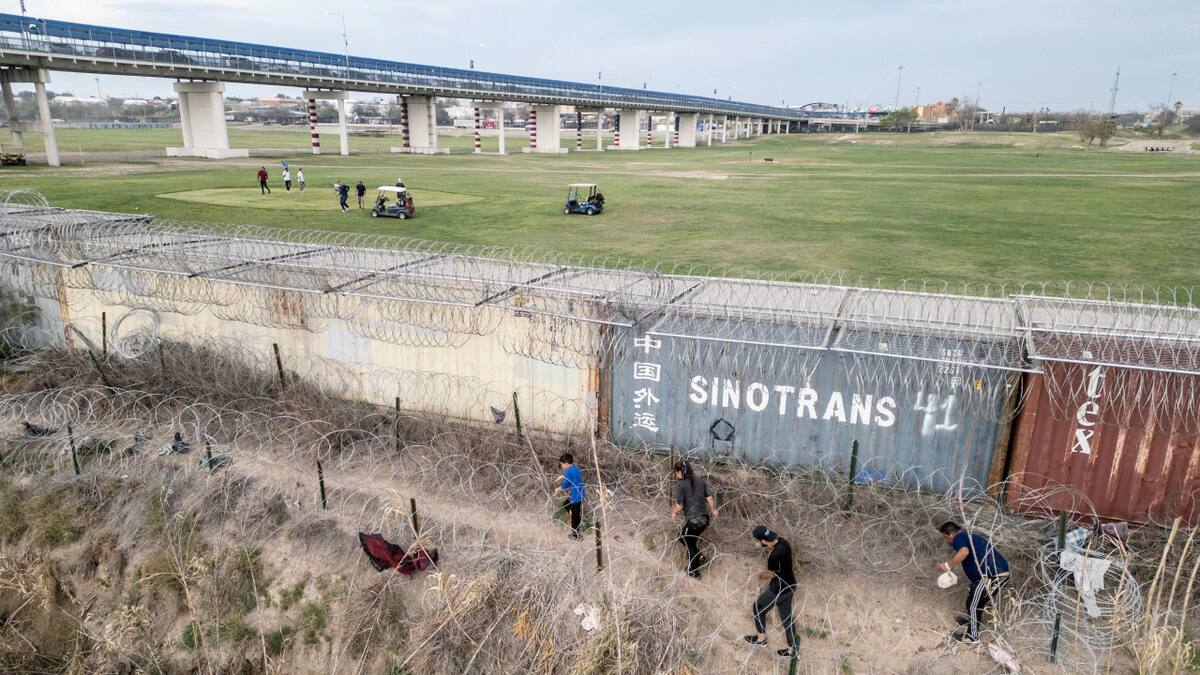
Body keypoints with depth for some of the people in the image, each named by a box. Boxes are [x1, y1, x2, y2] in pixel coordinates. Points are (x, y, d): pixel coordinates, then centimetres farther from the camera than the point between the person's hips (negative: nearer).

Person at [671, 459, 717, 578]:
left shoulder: (680, 484, -12)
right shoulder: (700, 480, 5)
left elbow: (680, 505, -13)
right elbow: (709, 497, 11)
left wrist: (674, 512, 8)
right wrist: (713, 509, 29)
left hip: (692, 520, -6)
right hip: (704, 519, 6)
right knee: (691, 540, 30)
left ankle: (694, 572, 26)